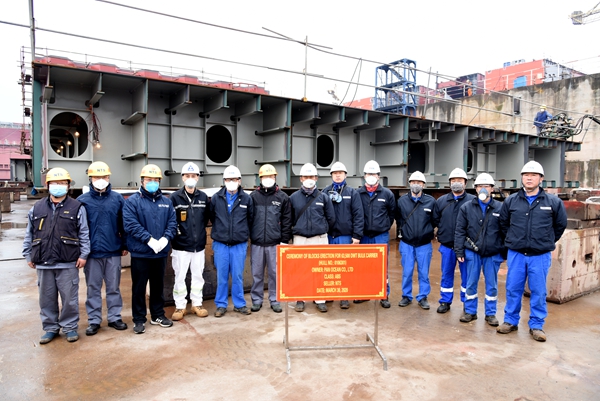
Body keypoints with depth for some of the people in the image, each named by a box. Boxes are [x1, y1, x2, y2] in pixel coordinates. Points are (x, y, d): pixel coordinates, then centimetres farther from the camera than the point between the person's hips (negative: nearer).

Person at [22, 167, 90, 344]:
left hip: (68, 263, -3)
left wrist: (83, 255, -7)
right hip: (43, 263, 3)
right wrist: (28, 255, 11)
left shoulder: (77, 207, -1)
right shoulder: (37, 208, 8)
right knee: (47, 298, 13)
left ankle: (70, 327, 20)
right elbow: (29, 234, 14)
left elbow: (84, 234, -2)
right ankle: (50, 328, 28)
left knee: (69, 298, 5)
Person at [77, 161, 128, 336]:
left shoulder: (117, 198, 2)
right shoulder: (82, 200, -1)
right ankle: (94, 320, 22)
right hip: (92, 252, -1)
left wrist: (125, 245, 4)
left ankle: (114, 317, 24)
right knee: (93, 288, 10)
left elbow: (124, 224, 5)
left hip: (113, 251, 1)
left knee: (113, 287, 11)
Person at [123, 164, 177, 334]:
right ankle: (139, 319, 19)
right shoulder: (132, 201, -5)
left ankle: (157, 315, 30)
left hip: (161, 252, 4)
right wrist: (149, 239, -22)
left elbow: (172, 223, 3)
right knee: (139, 287, 6)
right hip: (140, 252, -4)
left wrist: (165, 238, -15)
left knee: (158, 285, 15)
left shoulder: (166, 202, 8)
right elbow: (130, 224, -16)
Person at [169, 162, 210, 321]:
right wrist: (176, 231, -5)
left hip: (199, 245, 3)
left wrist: (200, 232, 8)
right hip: (181, 245, -3)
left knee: (198, 276, 11)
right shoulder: (175, 197, -5)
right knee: (180, 277, 5)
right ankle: (180, 306, 19)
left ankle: (197, 304, 25)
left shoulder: (203, 197, 4)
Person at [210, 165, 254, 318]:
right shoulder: (216, 198, 0)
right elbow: (212, 218, 12)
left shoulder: (247, 199, -1)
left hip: (240, 245, 0)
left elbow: (250, 219, 9)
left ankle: (239, 304, 21)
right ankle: (221, 305, 20)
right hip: (220, 244, 0)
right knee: (221, 276, 7)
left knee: (237, 276, 7)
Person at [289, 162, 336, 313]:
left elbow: (331, 218, 6)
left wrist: (321, 229, 10)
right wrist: (297, 229, 10)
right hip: (300, 239, 0)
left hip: (320, 239, 0)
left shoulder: (323, 197, 1)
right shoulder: (293, 197, 2)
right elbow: (289, 219, 10)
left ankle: (320, 300, 15)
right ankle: (300, 299, 17)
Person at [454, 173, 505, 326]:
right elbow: (460, 231, 0)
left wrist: (505, 252, 2)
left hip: (493, 254, 0)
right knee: (471, 283, 8)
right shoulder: (466, 207, 0)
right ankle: (470, 311, 21)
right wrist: (459, 251, -4)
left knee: (492, 285, 9)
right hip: (472, 252, 0)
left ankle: (490, 313, 23)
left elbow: (505, 231, 3)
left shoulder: (500, 208, -1)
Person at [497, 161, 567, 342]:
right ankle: (510, 321, 22)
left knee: (538, 291, 7)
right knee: (513, 289, 8)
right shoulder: (511, 201, 0)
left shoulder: (553, 202, -3)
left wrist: (546, 242, 9)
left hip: (540, 256, -1)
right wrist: (513, 240, 9)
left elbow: (560, 225, 9)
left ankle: (536, 326, 21)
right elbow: (503, 223, 12)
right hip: (515, 254, 1)